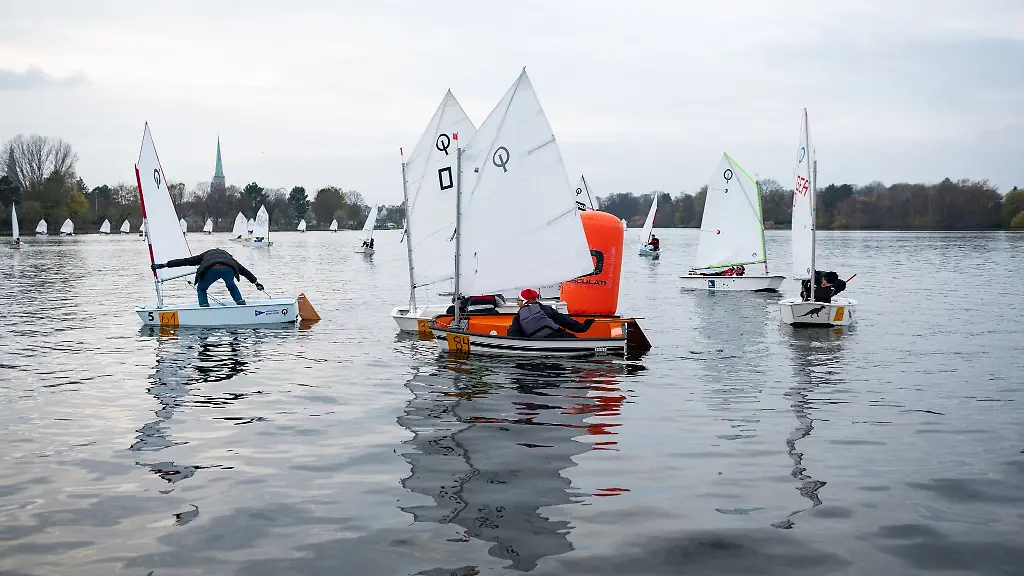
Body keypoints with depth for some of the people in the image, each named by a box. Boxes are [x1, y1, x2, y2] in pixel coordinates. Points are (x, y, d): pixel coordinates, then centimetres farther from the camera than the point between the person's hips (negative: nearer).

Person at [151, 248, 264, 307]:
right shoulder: (228, 256, 43)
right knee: (231, 286, 35)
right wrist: (256, 282, 50)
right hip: (228, 269, 2)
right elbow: (243, 270, 43)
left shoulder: (205, 255, 39)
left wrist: (164, 265, 38)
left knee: (201, 289, 25)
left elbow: (184, 261, 35)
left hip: (212, 269, -2)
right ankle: (241, 304, 22)